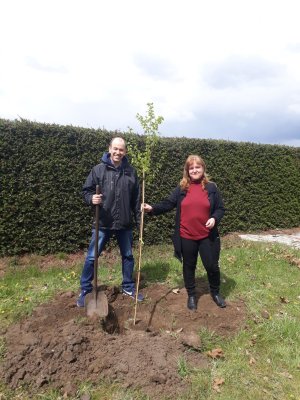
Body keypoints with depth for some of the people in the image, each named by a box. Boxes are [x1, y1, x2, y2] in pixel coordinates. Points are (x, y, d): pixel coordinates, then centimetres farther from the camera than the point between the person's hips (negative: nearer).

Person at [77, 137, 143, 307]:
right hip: (103, 223, -2)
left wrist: (139, 218, 8)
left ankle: (128, 287, 35)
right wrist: (91, 198, -22)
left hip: (125, 224, 3)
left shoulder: (131, 171, 3)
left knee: (128, 256, 15)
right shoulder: (98, 169, -5)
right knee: (92, 257, 4)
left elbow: (136, 198, 8)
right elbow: (87, 190, 0)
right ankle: (85, 290, 24)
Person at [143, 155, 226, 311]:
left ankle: (215, 293, 35)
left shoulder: (211, 188, 0)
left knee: (212, 266, 8)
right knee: (189, 267, 15)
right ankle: (191, 295, 34)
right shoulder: (181, 189, 2)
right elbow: (168, 204, -2)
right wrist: (152, 208, -18)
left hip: (207, 236, 0)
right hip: (186, 237, 1)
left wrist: (214, 219, -15)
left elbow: (220, 208, 5)